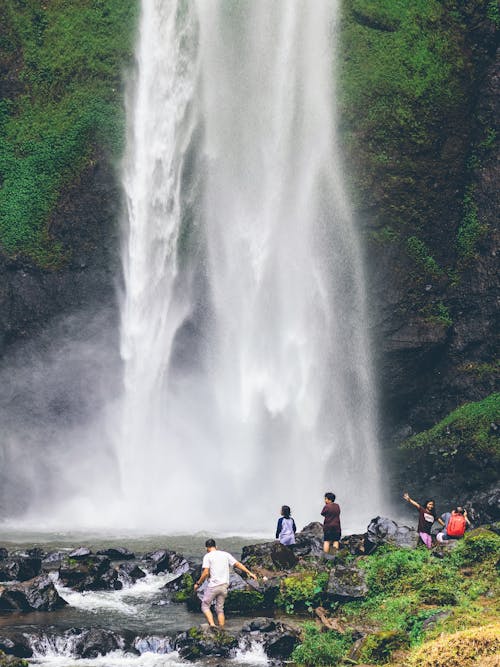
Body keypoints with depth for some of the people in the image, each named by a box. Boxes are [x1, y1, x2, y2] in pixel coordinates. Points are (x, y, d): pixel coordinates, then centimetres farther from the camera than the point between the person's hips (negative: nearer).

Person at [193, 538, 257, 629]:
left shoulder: (207, 556, -2)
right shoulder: (225, 554, 11)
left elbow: (206, 573, -11)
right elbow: (238, 564, 8)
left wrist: (198, 583, 1)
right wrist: (249, 573, 12)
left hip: (213, 586, -5)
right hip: (224, 586, 5)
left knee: (205, 605, 7)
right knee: (220, 609, 13)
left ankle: (212, 624, -14)